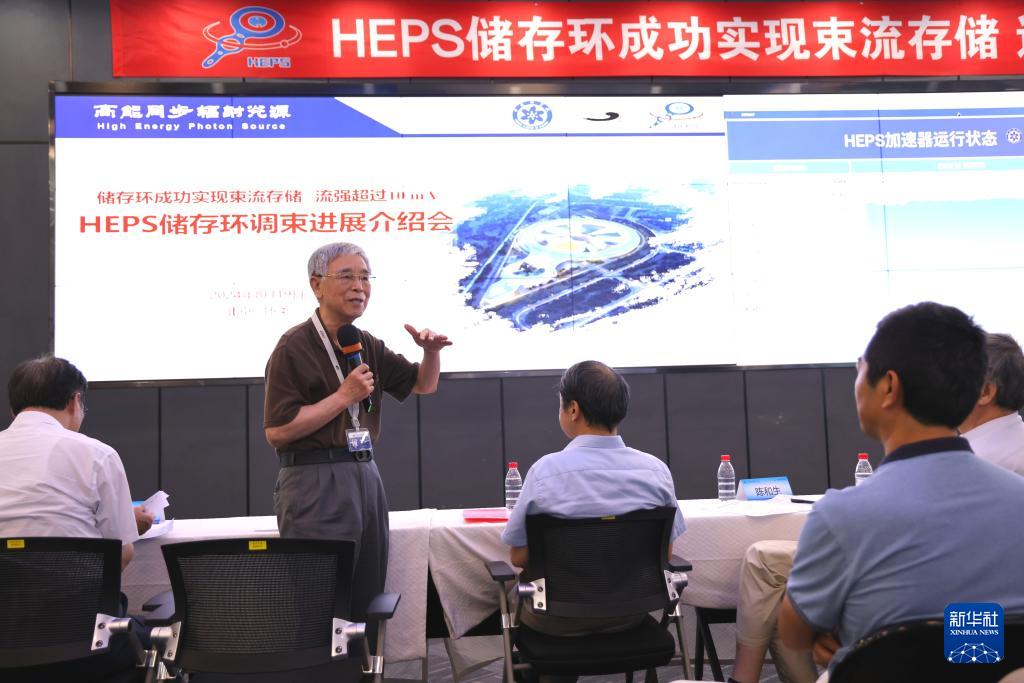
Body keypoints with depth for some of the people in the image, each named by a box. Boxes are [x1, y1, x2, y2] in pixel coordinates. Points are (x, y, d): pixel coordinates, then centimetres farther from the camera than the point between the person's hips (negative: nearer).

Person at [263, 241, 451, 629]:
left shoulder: (367, 346, 13)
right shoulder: (294, 347, -10)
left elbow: (423, 384, 21)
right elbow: (277, 431, -16)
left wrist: (432, 351, 0)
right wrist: (345, 396, -15)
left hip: (365, 476, 7)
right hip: (315, 482, -7)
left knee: (366, 601, 12)